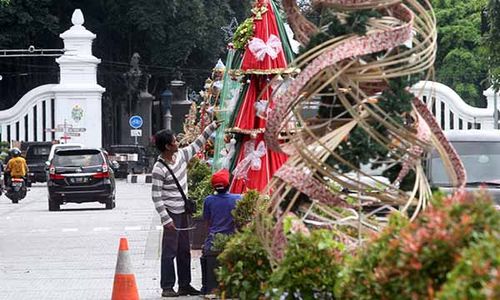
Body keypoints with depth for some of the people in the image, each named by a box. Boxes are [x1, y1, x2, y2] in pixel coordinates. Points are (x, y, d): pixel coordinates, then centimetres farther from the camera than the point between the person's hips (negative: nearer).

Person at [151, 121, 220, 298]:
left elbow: (197, 144, 19)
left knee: (184, 250, 13)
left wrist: (213, 126, 17)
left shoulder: (180, 155, 2)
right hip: (171, 212, -8)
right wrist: (166, 219, -22)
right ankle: (167, 287, 0)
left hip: (183, 210, 8)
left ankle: (184, 285, 20)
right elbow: (156, 197, -19)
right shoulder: (159, 169, -20)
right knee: (170, 251, -5)